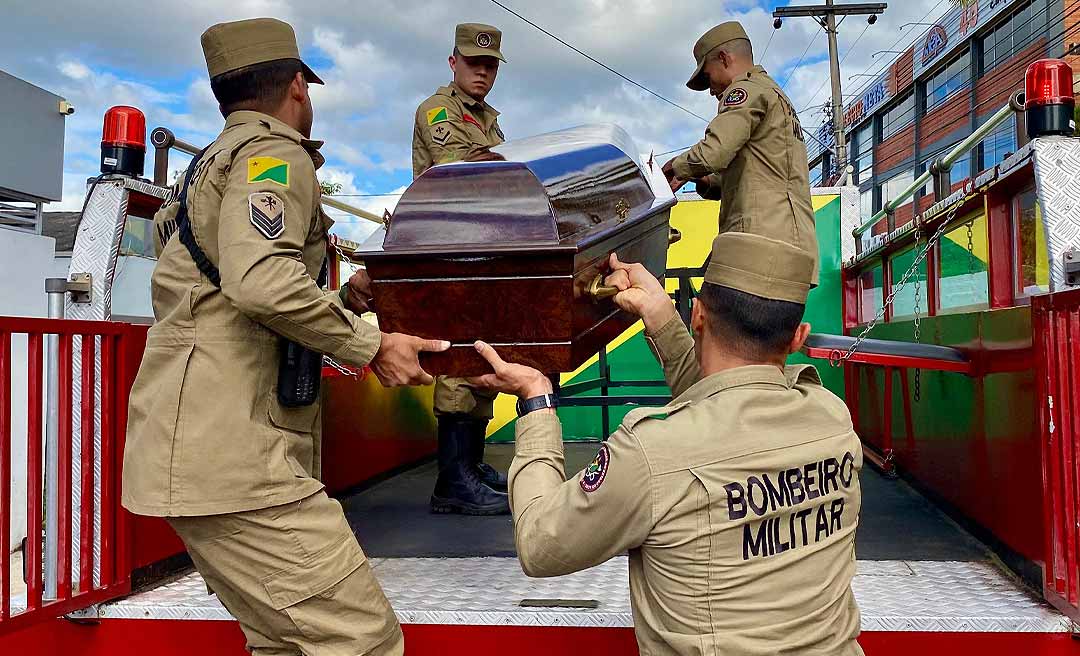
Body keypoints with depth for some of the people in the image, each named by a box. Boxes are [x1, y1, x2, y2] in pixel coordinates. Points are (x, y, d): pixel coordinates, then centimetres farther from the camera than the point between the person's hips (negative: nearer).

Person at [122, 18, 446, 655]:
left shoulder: (214, 160, 25)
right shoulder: (274, 153, -6)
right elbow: (258, 279, -24)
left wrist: (342, 297, 38)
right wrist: (370, 344, -14)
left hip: (202, 451, 10)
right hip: (230, 452, -10)